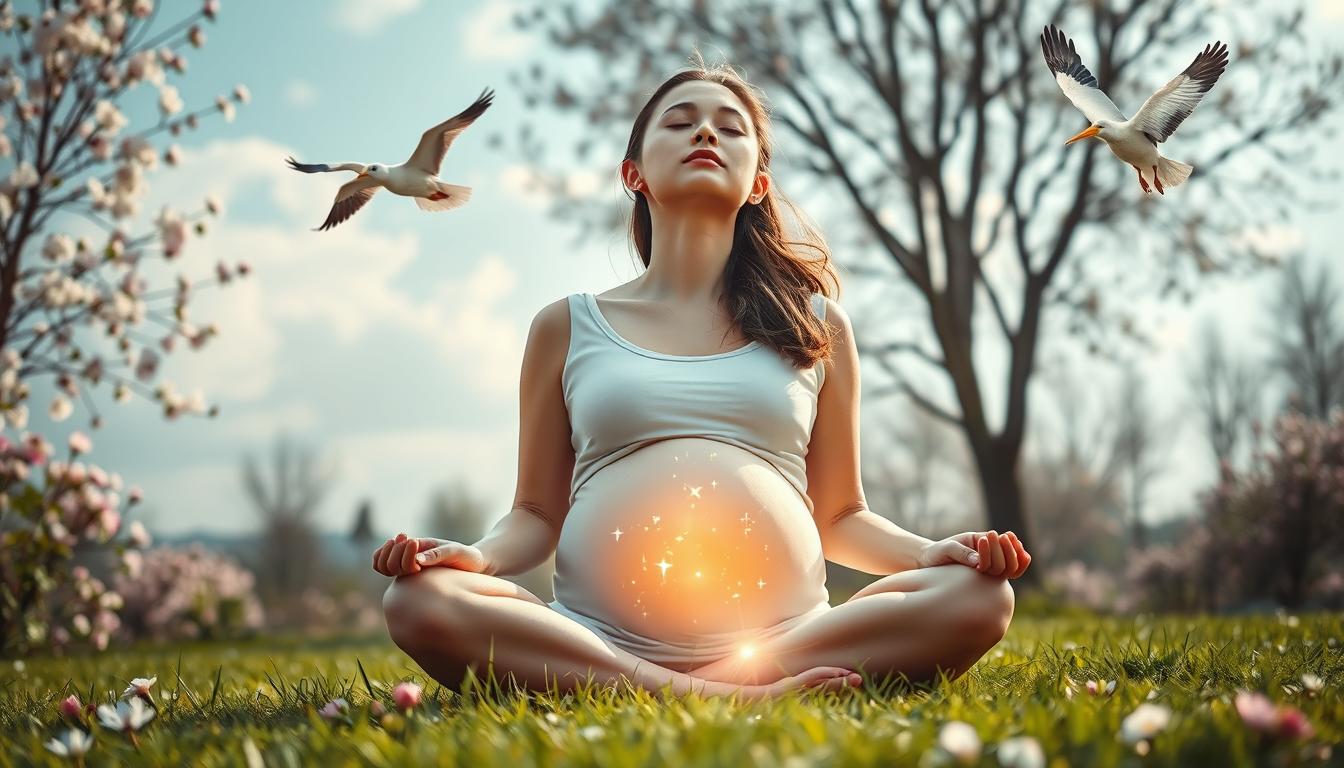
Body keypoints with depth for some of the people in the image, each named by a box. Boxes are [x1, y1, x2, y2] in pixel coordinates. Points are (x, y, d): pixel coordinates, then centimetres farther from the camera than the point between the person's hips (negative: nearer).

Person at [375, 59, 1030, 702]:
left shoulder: (815, 326, 16)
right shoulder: (567, 328, 15)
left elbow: (840, 515, 17)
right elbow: (537, 513, 15)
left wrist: (931, 551, -3)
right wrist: (477, 555, -8)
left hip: (789, 637, 1)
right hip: (597, 641, 0)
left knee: (977, 597, -24)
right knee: (420, 603, -29)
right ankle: (748, 700, -27)